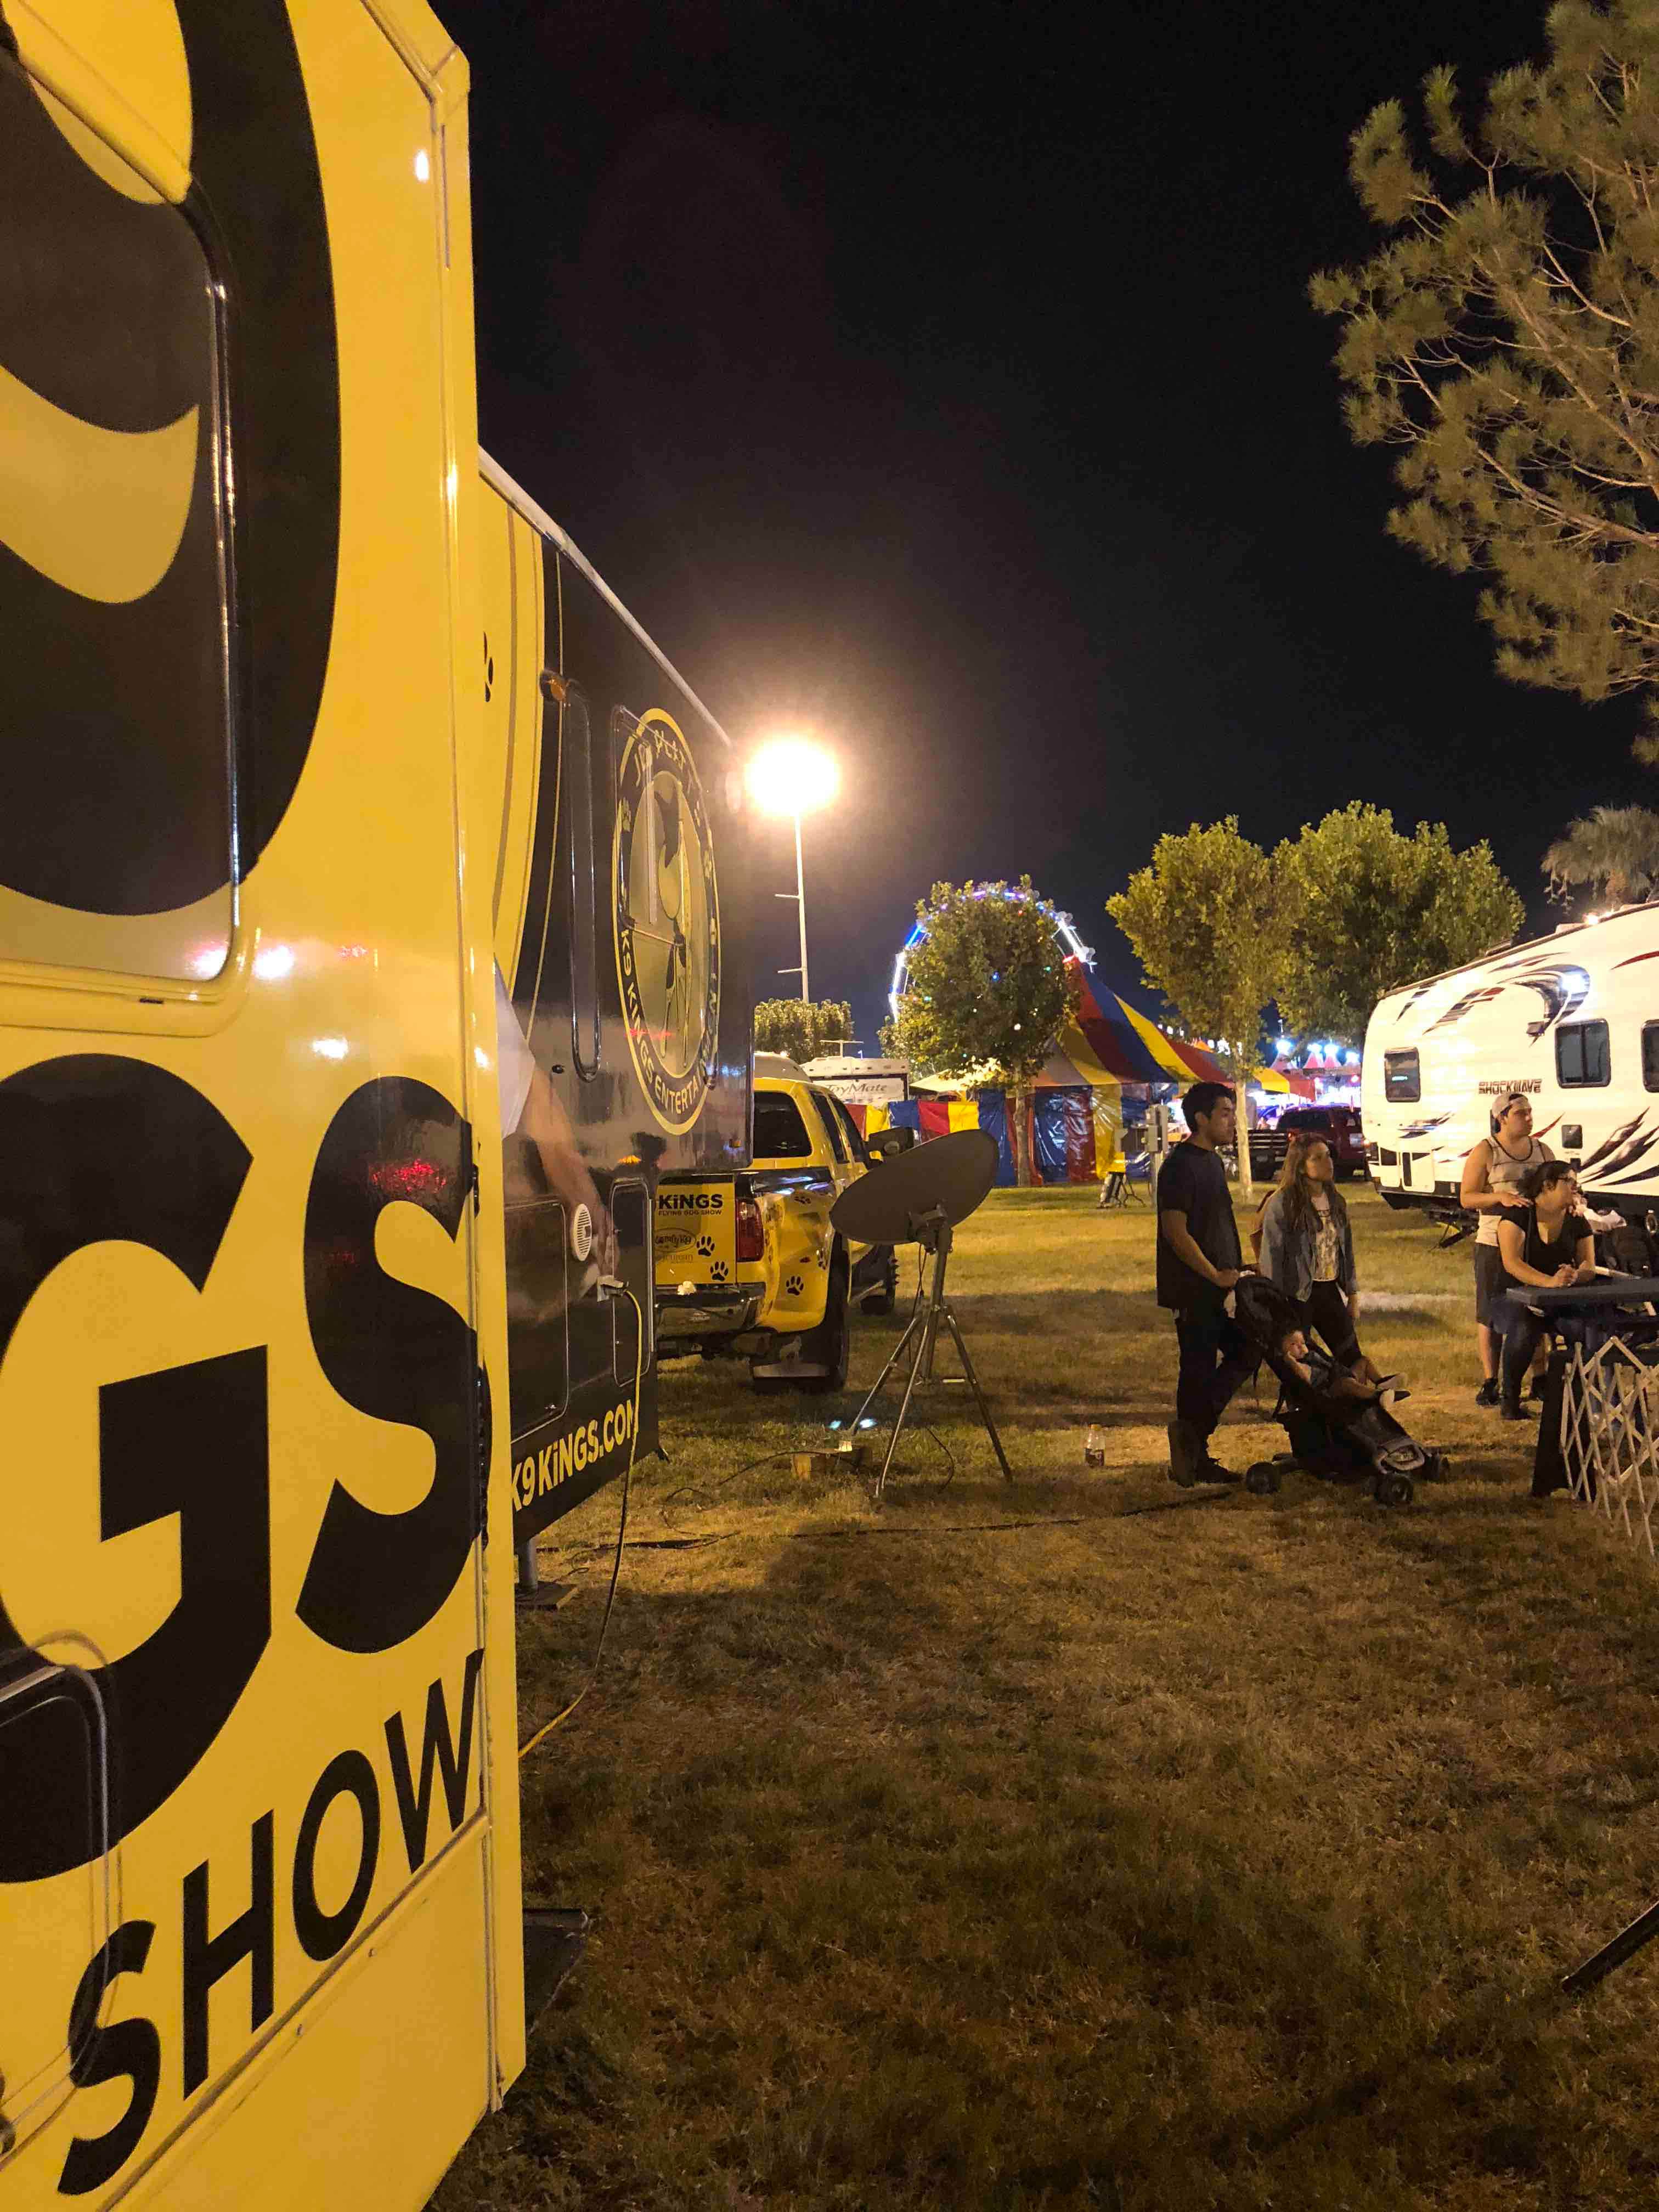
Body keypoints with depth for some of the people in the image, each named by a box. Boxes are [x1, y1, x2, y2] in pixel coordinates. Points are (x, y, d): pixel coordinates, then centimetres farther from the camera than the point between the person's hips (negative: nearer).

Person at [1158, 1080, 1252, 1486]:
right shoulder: (1181, 1166, -15)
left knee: (1245, 1353, 11)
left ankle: (1195, 1454, 16)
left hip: (1219, 1289, 10)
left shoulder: (1210, 1162, 15)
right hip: (1194, 1292, -10)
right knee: (1199, 1372, -3)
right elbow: (1176, 1232, -21)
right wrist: (1216, 1275, -17)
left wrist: (1235, 1270, 16)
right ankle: (1192, 1461, 8)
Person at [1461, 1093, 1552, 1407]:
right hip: (1495, 1244, -4)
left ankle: (1540, 1379, 17)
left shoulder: (1543, 1151, 12)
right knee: (1491, 1314, 1)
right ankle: (1490, 1383, 9)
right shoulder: (1485, 1152, -2)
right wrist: (1500, 1196, -23)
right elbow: (1467, 1198, -7)